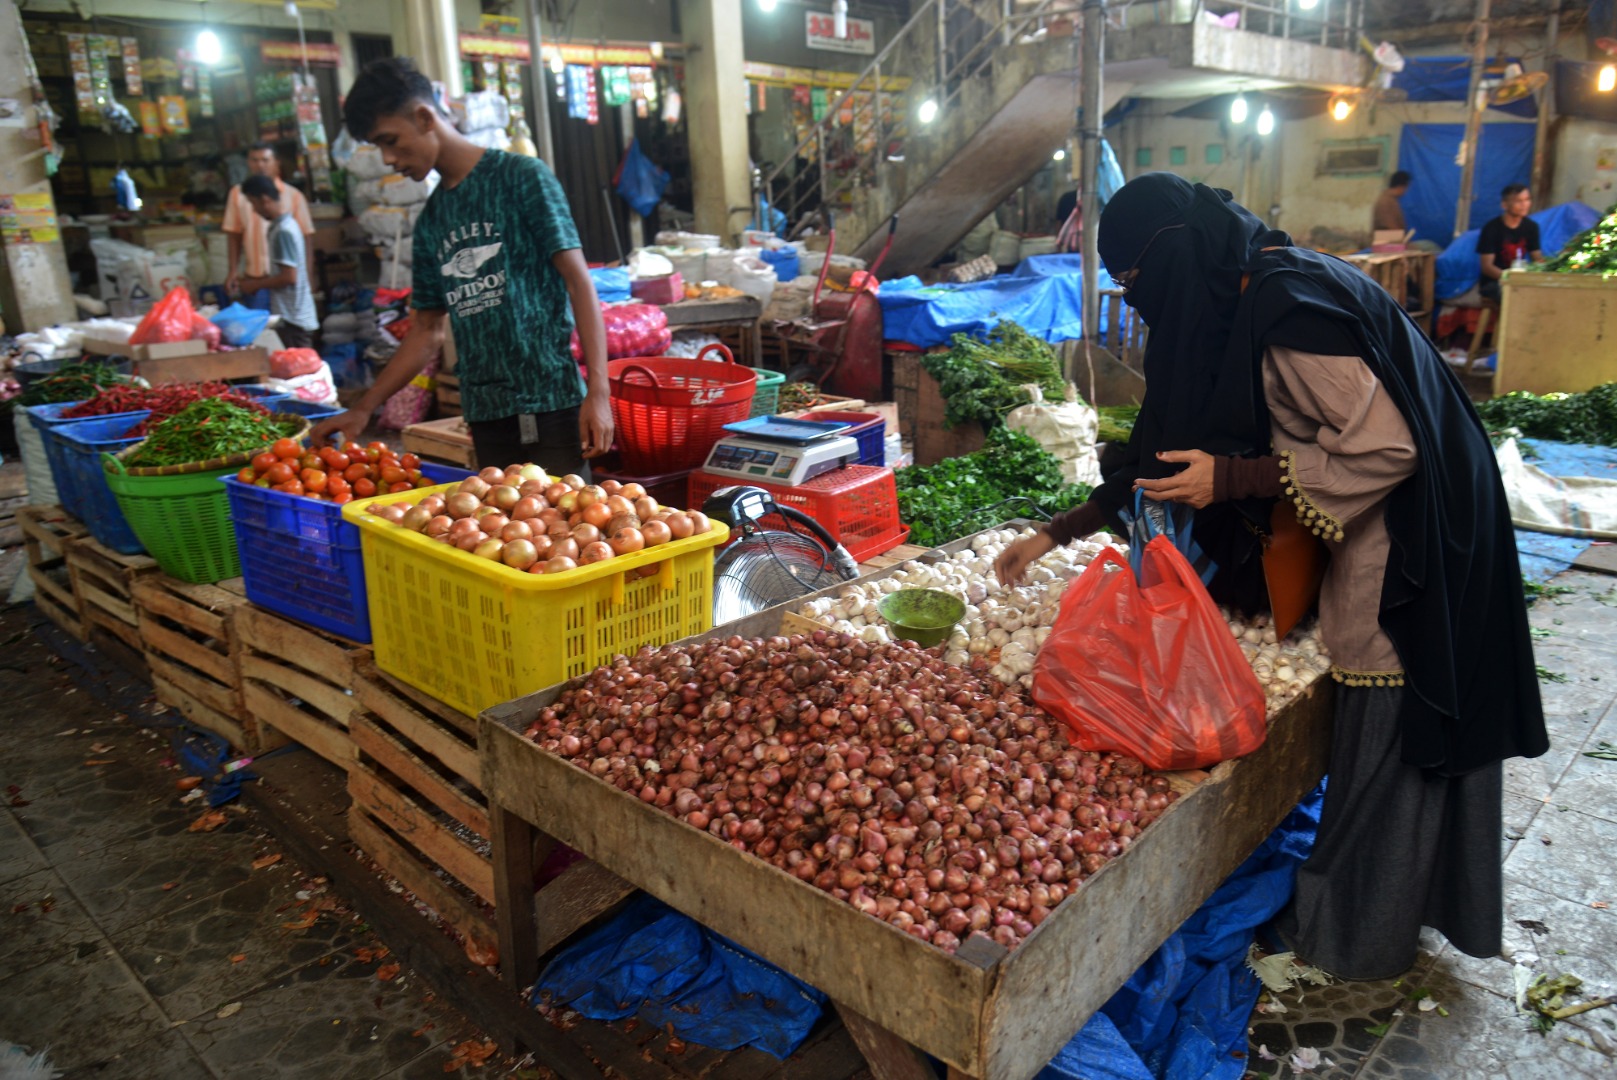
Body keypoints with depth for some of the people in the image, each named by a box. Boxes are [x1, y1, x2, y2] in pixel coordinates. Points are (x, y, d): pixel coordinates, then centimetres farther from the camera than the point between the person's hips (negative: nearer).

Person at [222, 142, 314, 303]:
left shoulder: (293, 195, -2)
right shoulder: (238, 194, 3)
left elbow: (305, 237, -1)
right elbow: (234, 235, 8)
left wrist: (307, 274, -6)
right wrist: (234, 270, 1)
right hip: (255, 278, 1)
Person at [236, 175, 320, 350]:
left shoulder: (283, 231, -16)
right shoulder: (287, 224, 13)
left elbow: (289, 277, -20)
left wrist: (257, 284, -8)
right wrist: (260, 280, 12)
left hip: (292, 319, -9)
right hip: (296, 316, 9)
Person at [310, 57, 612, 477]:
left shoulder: (522, 177, -2)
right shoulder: (430, 220, 16)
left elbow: (578, 282, -7)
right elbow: (427, 330, 21)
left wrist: (598, 392, -16)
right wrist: (363, 409, 16)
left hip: (550, 403, -5)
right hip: (484, 415, 5)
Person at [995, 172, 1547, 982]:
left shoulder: (1288, 313, -27)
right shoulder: (1236, 300, 4)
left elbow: (1385, 450, -26)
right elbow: (1166, 443, 10)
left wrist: (1232, 479, -24)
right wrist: (1056, 534, 10)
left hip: (1410, 537, -9)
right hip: (1374, 533, 9)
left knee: (1384, 731, 5)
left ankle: (1356, 942, 23)